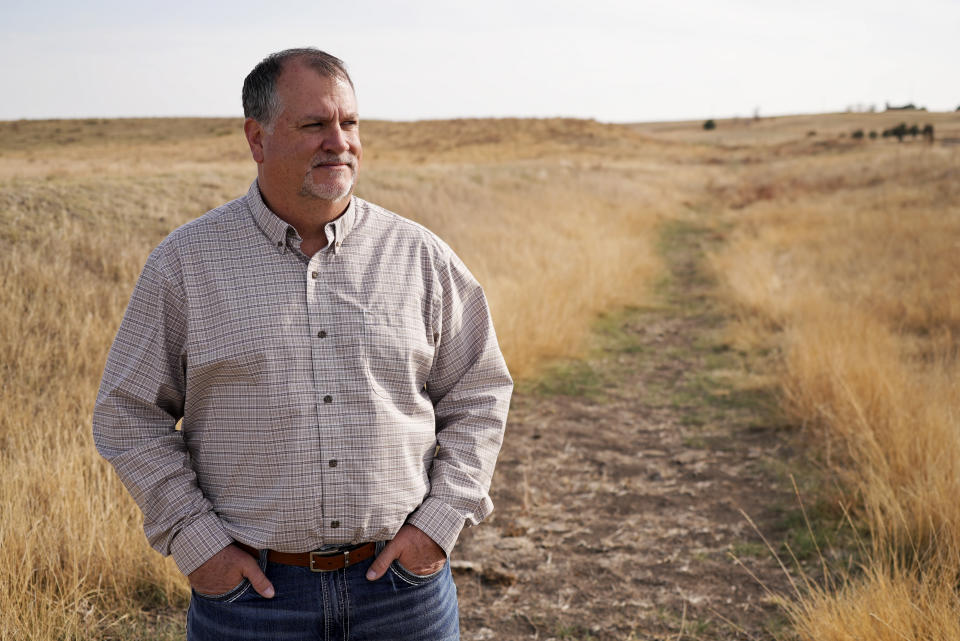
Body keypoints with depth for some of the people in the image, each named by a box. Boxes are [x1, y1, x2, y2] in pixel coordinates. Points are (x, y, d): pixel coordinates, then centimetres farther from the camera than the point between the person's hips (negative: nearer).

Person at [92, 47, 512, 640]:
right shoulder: (186, 262, -3)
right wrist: (194, 539, -5)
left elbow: (479, 395, 6)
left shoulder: (420, 257, 0)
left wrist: (441, 521, -3)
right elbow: (130, 414, 2)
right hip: (249, 586, -1)